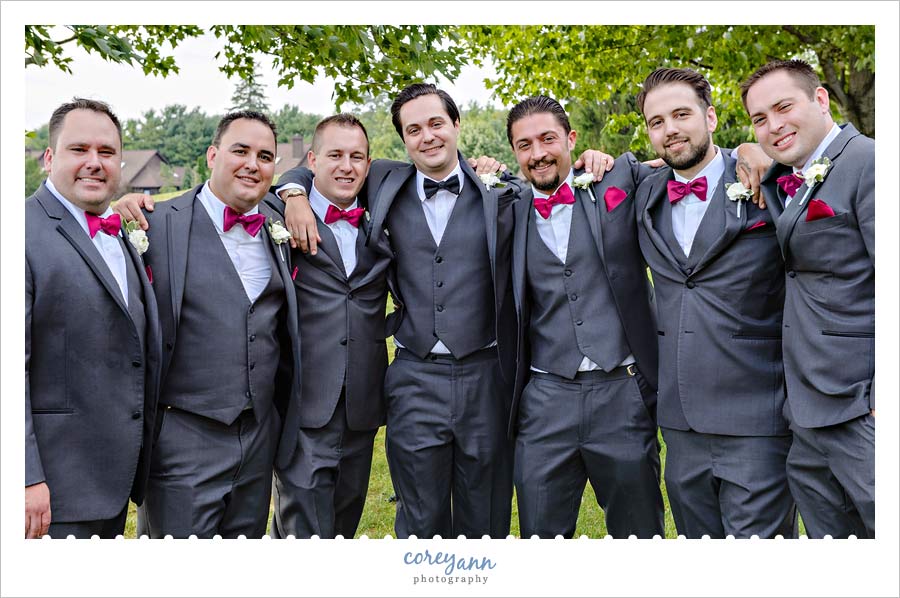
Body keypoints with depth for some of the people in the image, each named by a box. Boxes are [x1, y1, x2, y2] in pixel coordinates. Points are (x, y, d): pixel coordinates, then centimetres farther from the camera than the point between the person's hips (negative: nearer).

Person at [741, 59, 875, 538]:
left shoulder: (867, 162, -9)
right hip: (807, 413, 8)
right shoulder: (782, 180, 14)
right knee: (827, 531, 15)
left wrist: (884, 397, -20)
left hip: (861, 410, -7)